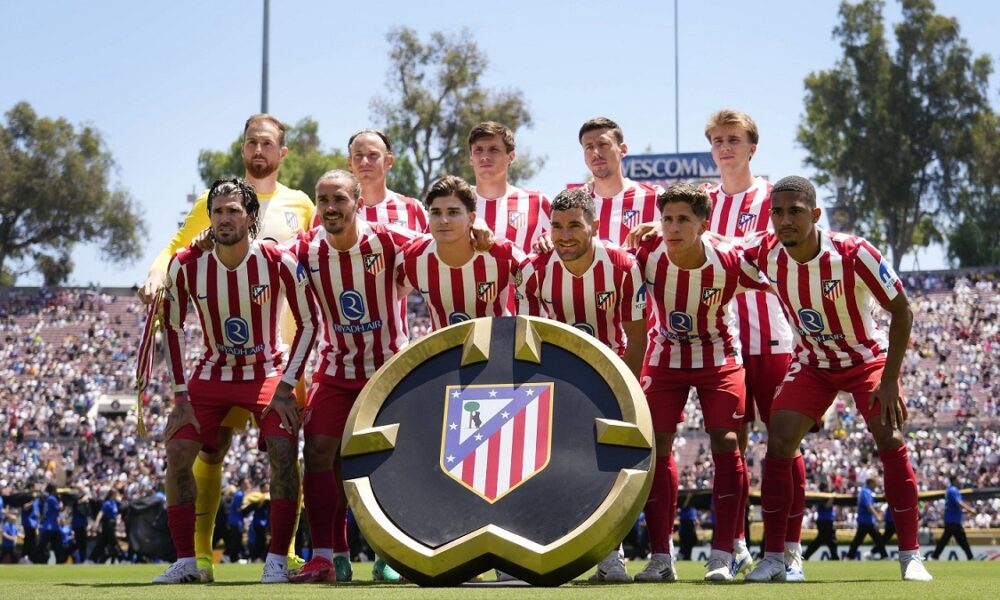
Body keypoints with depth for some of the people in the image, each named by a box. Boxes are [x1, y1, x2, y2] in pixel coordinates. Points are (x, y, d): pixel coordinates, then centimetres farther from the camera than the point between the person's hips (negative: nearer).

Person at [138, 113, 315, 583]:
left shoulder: (300, 206, 13)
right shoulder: (215, 201, 8)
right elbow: (177, 247, 7)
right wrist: (158, 274, -13)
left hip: (285, 342, 2)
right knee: (213, 442, -6)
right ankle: (200, 551, -4)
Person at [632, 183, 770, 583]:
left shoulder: (729, 262, -24)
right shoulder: (647, 258, -22)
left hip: (718, 358, -1)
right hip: (665, 357, 2)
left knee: (725, 442, -13)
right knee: (655, 446, -6)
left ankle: (722, 555, -7)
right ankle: (661, 557, 0)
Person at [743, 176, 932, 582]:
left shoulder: (854, 254, -29)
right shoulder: (766, 254, -18)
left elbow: (901, 310, -19)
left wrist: (889, 379, -20)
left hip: (866, 358, -3)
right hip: (811, 363, 3)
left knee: (891, 441, -18)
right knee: (778, 444, -12)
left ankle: (910, 557, -8)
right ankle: (773, 559, -5)